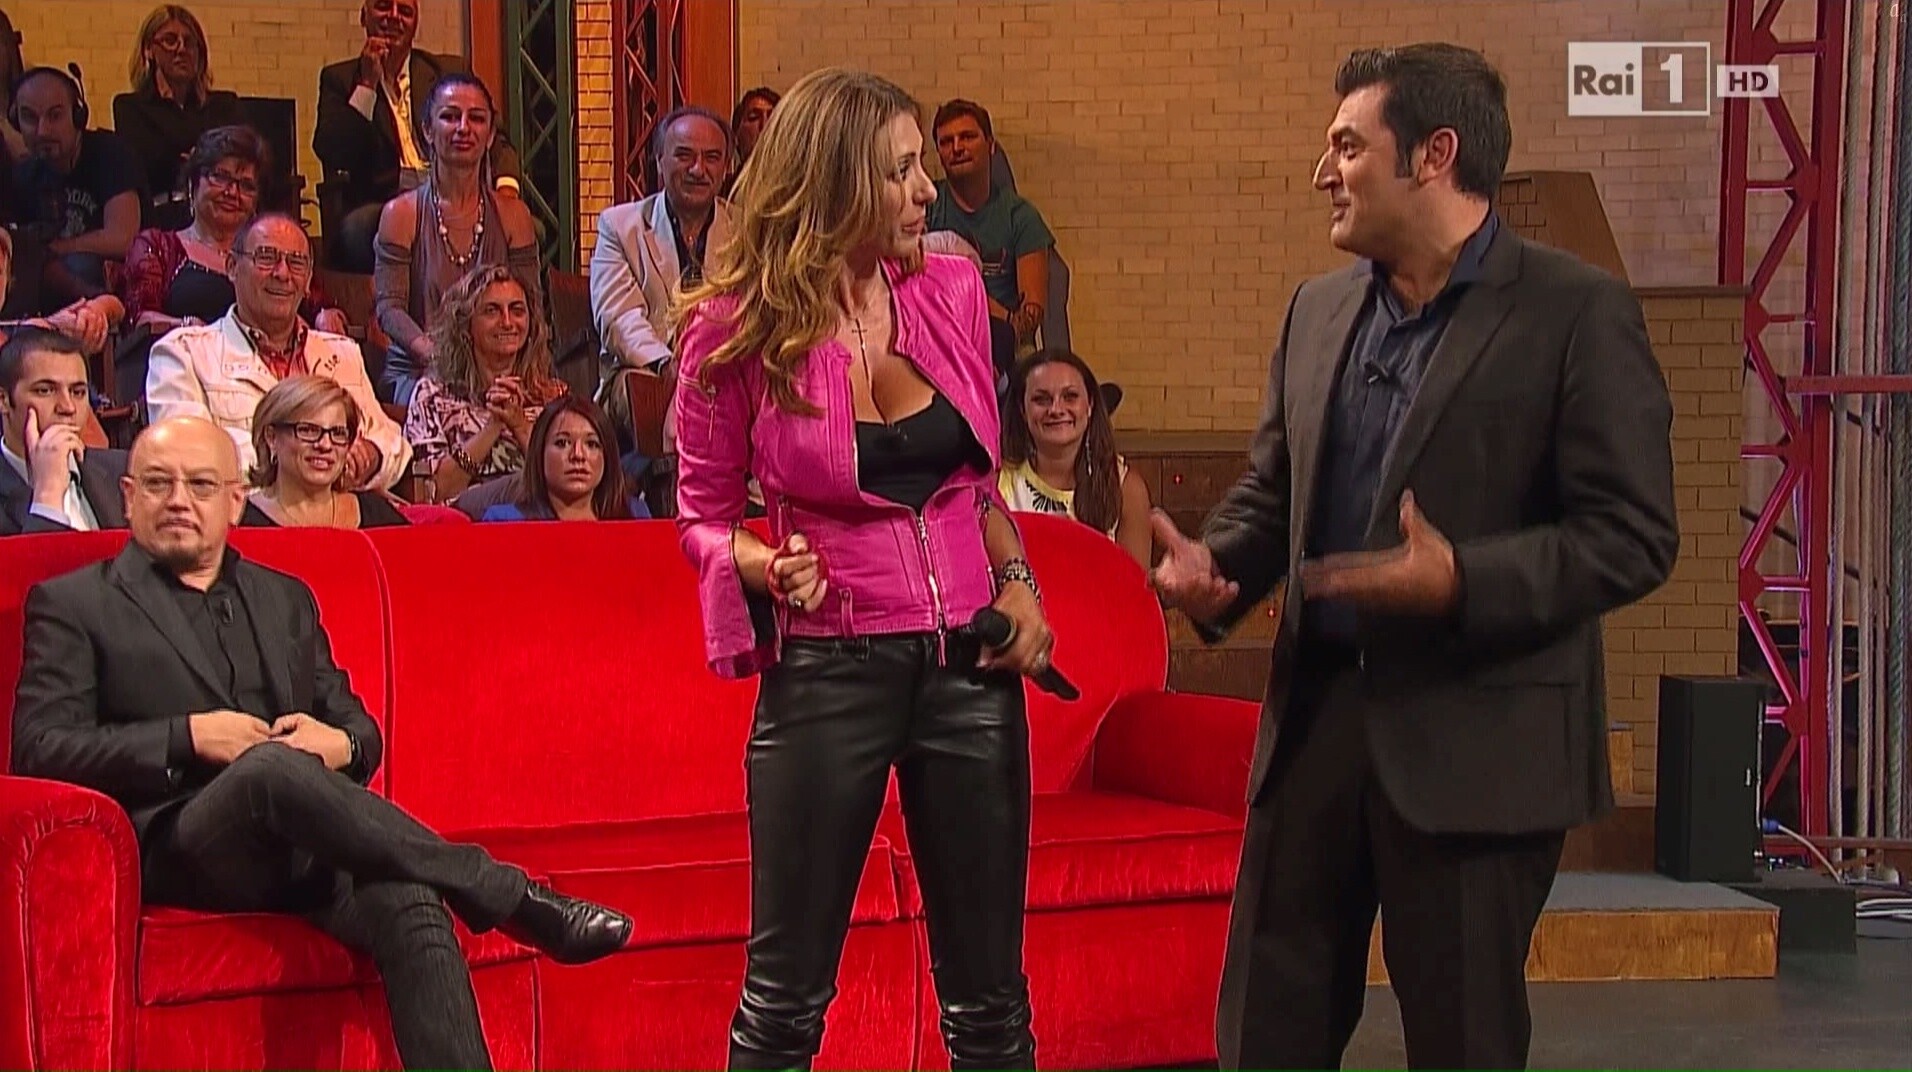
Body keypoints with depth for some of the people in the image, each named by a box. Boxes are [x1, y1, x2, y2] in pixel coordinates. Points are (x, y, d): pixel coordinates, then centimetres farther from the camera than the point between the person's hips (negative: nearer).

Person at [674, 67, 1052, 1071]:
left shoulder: (951, 290, 2)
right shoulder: (736, 330, -8)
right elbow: (702, 513, 2)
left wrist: (1017, 583, 1)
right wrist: (769, 566, -18)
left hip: (971, 659, 3)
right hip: (828, 669, -3)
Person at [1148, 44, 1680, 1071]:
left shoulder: (1577, 311, -9)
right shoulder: (1319, 309, 11)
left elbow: (1633, 535, -13)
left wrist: (1462, 581, -25)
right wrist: (1215, 564, -2)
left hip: (1478, 739, -6)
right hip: (1318, 711, 6)